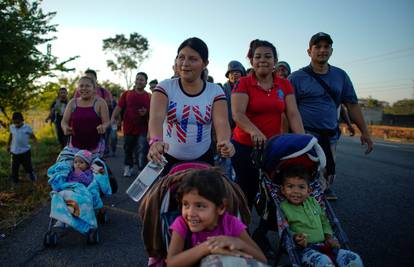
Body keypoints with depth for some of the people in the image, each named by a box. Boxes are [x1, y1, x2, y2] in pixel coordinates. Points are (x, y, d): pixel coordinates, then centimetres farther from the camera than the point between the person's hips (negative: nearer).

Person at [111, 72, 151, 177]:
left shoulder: (149, 97, 1)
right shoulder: (126, 94, 3)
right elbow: (119, 107, -3)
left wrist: (146, 112, -13)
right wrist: (113, 118, -18)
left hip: (142, 130, -2)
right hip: (128, 128, 2)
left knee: (142, 152, -9)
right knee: (128, 150, 18)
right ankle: (128, 167, 39)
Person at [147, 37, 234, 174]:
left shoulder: (215, 91, -3)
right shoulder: (165, 87, -6)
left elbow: (221, 121, -15)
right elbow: (156, 116, -21)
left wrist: (225, 142, -37)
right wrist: (156, 140, -42)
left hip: (202, 160, 1)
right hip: (168, 159, -1)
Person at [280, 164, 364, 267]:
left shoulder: (313, 202, 12)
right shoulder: (283, 207, -5)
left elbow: (324, 221, 22)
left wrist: (329, 237, 7)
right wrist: (295, 237, -28)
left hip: (324, 245, 6)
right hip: (304, 249, -6)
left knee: (354, 258, -10)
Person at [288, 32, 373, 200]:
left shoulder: (340, 75, 10)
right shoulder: (297, 77, -3)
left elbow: (352, 105, 12)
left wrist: (364, 132, 8)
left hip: (331, 135, 5)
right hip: (306, 134, -4)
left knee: (328, 176, 13)